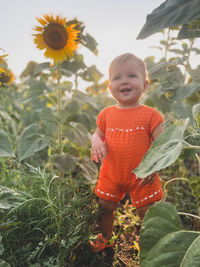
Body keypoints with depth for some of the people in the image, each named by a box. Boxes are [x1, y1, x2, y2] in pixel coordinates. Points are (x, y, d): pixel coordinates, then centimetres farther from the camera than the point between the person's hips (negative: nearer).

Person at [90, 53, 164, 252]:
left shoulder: (150, 115, -11)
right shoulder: (106, 114, -2)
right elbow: (97, 134, 10)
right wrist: (96, 142, -14)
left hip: (142, 178, -3)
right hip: (111, 176, 4)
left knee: (146, 213, 11)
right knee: (105, 208, 19)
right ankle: (105, 237, 48)